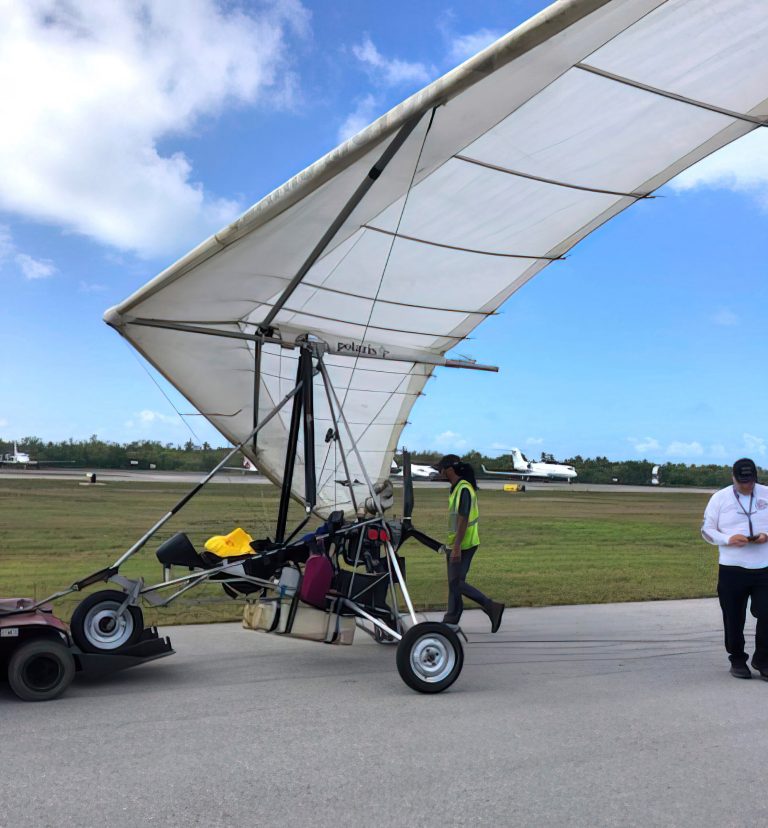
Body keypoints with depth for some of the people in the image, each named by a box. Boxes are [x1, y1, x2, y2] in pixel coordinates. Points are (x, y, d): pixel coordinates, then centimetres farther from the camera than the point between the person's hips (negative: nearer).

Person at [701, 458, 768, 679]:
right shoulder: (719, 498, 1)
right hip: (731, 569, -1)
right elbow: (706, 530, 3)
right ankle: (737, 660, 23)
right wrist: (729, 539, -15)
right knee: (734, 619, 6)